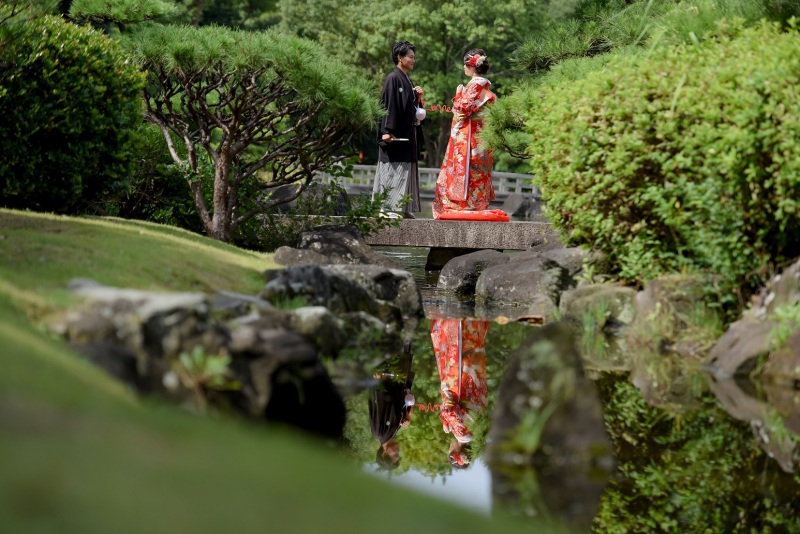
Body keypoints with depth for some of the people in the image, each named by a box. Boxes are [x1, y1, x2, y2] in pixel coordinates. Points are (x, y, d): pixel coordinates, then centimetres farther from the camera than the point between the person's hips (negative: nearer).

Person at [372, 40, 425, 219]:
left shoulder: (407, 81, 17)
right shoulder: (393, 79, -10)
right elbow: (387, 105, -17)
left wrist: (418, 97, 4)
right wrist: (386, 131, -24)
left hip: (408, 135, 9)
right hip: (395, 135, -9)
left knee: (406, 174, 7)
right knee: (393, 171, -8)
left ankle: (403, 208, 9)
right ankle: (390, 207, -7)